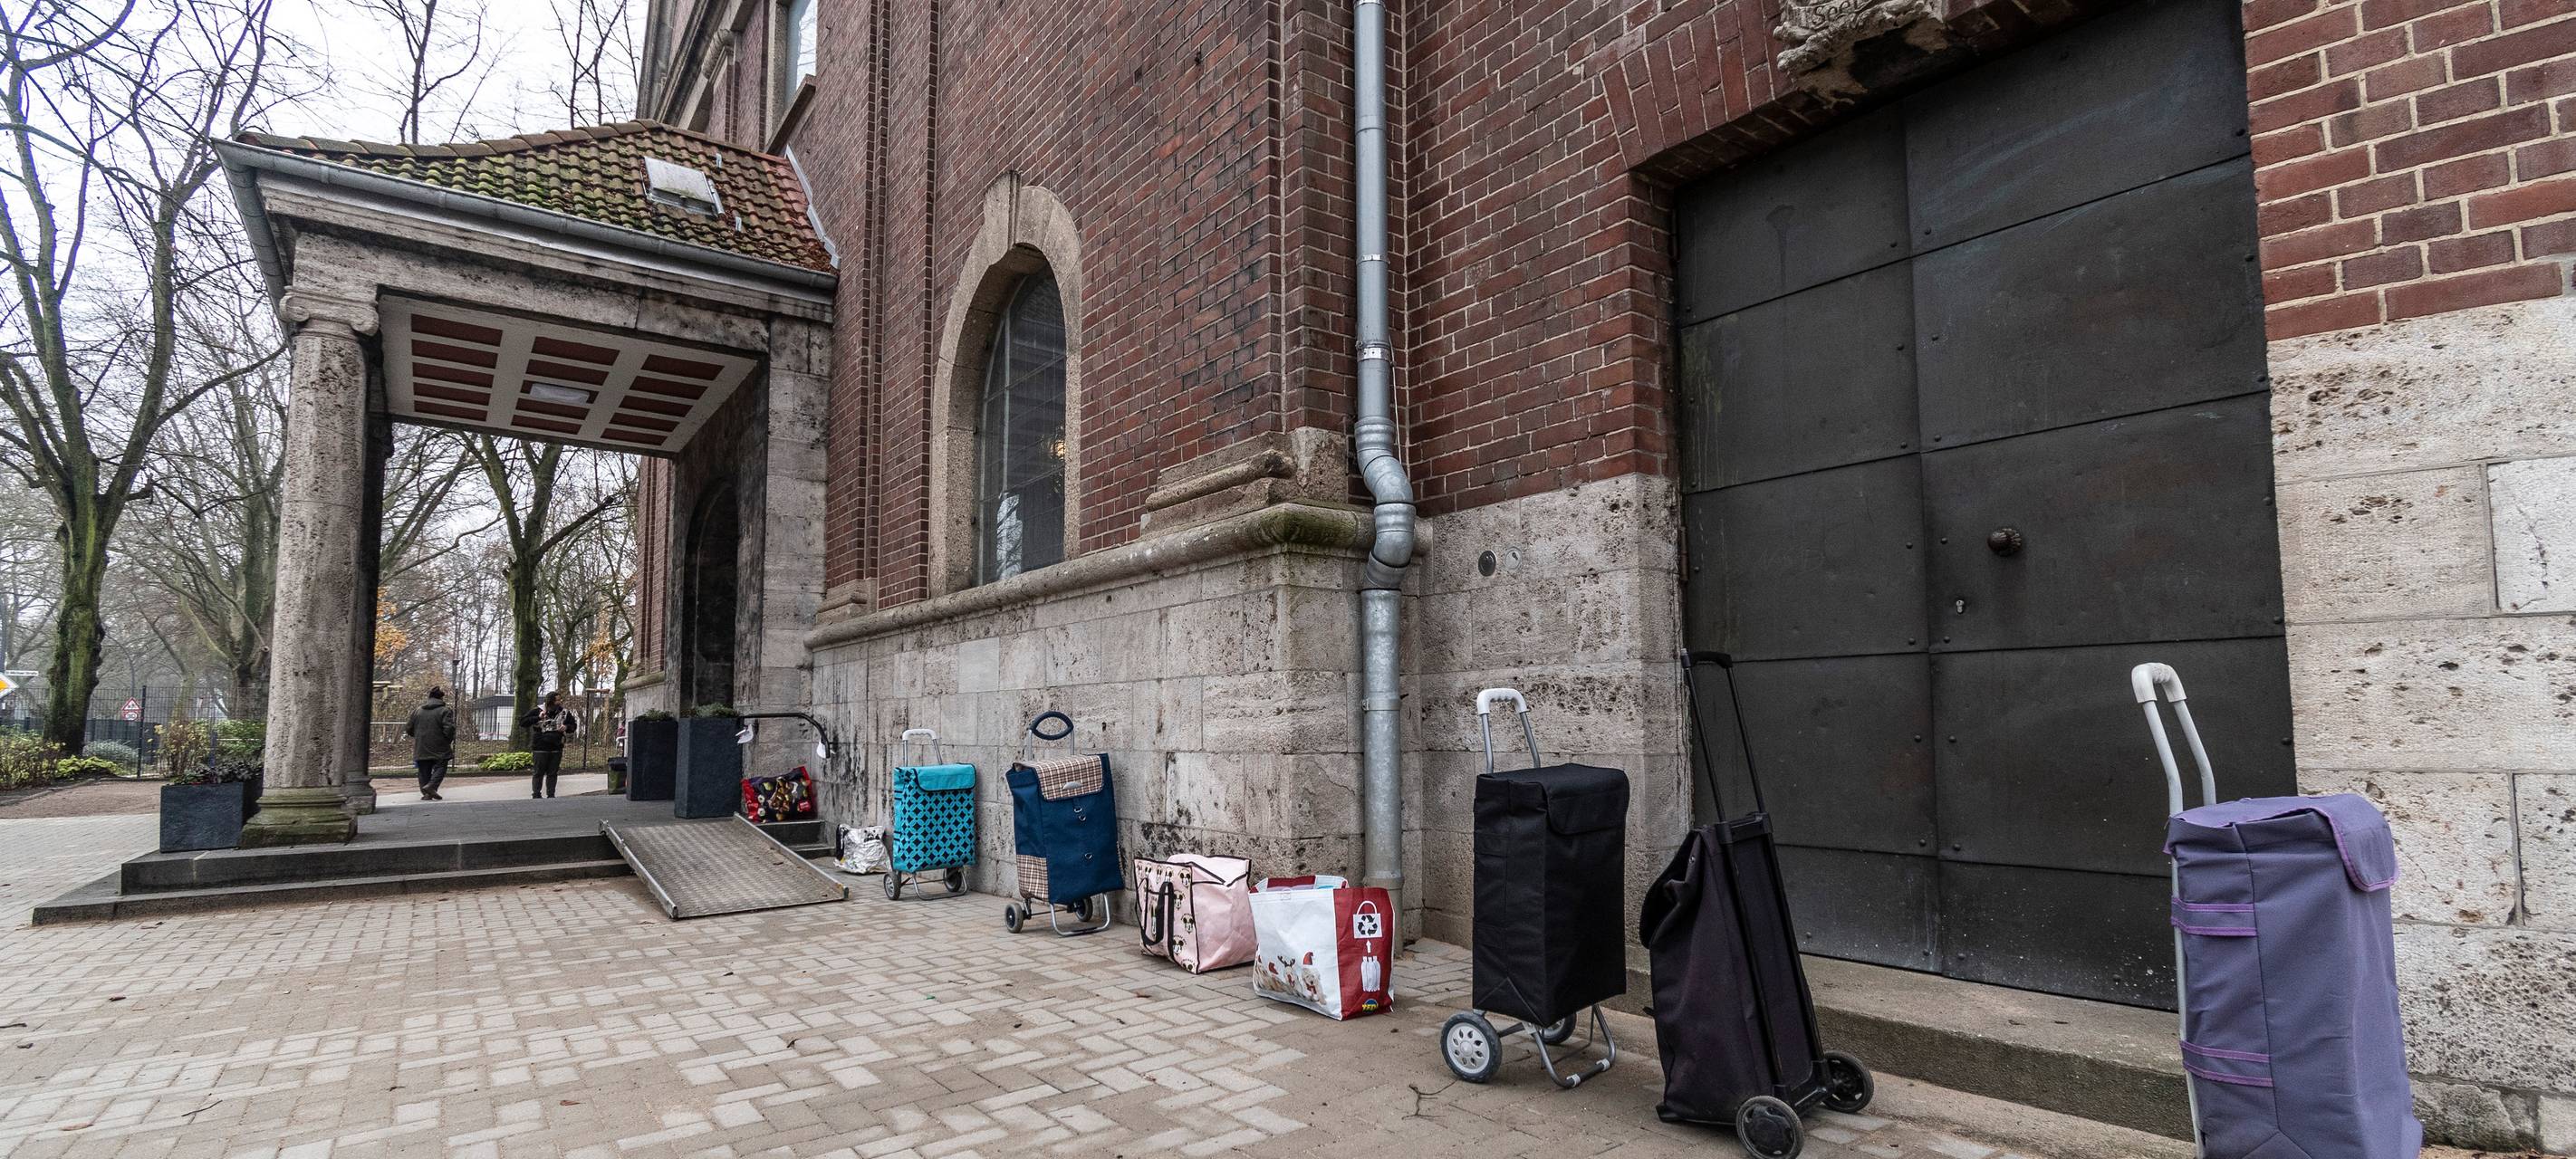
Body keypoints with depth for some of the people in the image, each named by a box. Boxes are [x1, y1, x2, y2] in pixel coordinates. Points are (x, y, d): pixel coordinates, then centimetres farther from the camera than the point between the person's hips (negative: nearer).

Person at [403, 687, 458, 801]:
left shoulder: (417, 711, 9)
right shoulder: (445, 711, -7)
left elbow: (408, 729, 12)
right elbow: (449, 728, -16)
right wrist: (449, 741, 2)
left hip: (421, 748, 5)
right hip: (439, 748, -4)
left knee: (424, 772, 11)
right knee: (440, 767, 2)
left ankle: (426, 793, 9)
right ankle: (431, 786, -18)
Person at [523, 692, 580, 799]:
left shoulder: (564, 712, 7)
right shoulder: (538, 711, -2)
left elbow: (574, 725, 17)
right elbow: (522, 721, -6)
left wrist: (567, 727, -5)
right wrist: (538, 718, -17)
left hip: (556, 748, 3)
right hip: (540, 748, -3)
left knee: (553, 773, 7)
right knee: (539, 772, 1)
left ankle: (551, 795, 12)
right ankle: (536, 795, 8)